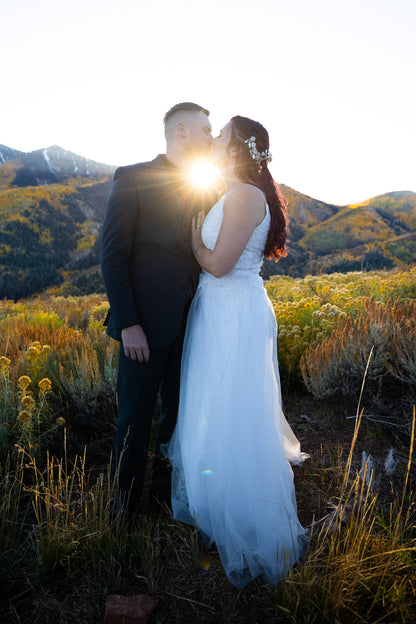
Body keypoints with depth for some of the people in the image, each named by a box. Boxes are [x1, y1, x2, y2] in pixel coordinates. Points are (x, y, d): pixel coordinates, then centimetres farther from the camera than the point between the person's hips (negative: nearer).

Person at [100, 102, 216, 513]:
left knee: (179, 413, 16)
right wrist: (128, 325, -15)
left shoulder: (206, 191, 12)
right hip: (147, 324, -5)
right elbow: (113, 255, -9)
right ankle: (126, 503, 31)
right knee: (135, 418, 9)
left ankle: (166, 488, 38)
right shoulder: (132, 179, -4)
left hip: (192, 324, 5)